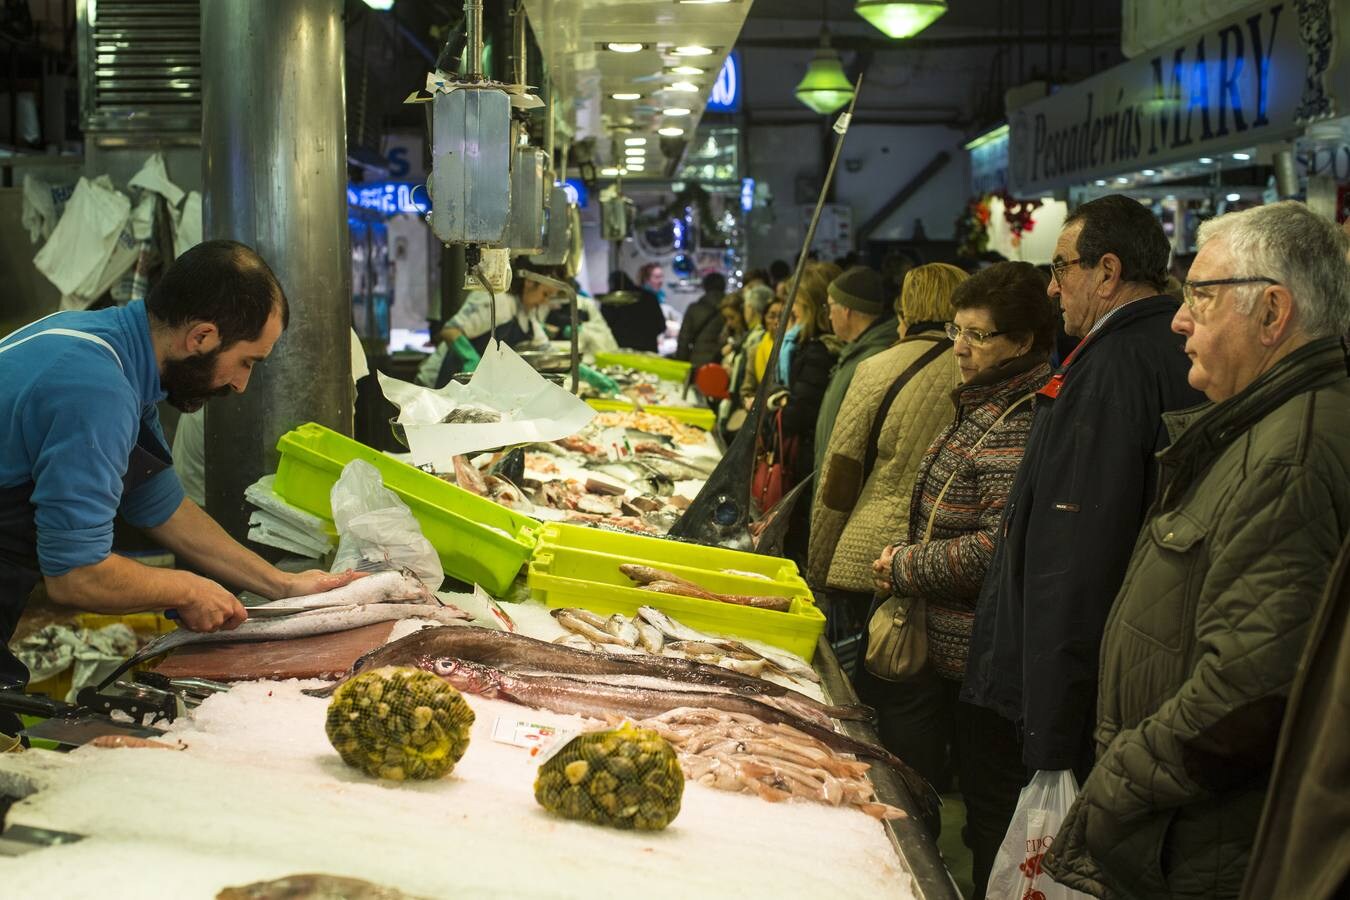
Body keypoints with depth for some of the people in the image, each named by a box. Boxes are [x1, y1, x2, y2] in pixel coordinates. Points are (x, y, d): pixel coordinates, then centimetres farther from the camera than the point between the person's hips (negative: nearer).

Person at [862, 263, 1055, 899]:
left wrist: (903, 566, -14)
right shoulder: (983, 405, 11)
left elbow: (998, 548, -26)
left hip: (972, 649, -10)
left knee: (989, 794, 4)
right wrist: (908, 562, 8)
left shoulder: (1015, 426, -21)